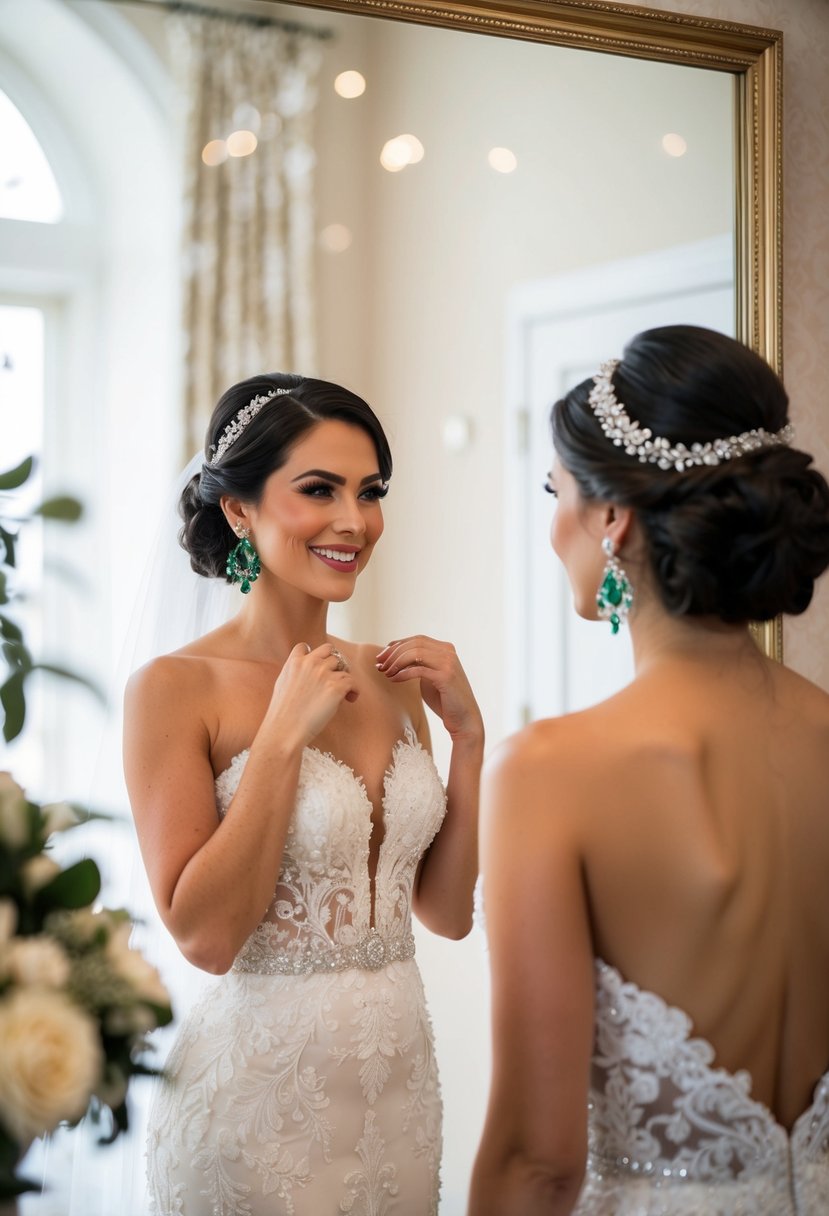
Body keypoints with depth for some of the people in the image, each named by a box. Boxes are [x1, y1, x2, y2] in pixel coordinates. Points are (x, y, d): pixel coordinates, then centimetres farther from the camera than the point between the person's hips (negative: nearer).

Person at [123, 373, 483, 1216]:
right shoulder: (175, 688, -12)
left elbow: (448, 910, 5)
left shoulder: (389, 680, 3)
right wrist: (284, 734, -20)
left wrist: (466, 732, -5)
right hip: (259, 1090, -5)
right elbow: (203, 933, -17)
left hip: (400, 1074, 5)